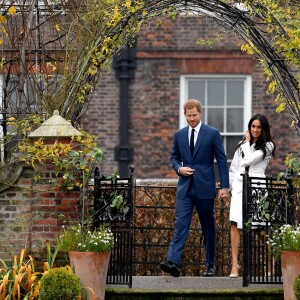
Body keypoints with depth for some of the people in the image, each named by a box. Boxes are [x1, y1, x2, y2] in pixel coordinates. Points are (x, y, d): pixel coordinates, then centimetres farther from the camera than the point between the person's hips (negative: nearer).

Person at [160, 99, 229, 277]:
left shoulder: (212, 134, -1)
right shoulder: (179, 135, 9)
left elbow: (222, 160, -1)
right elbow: (174, 157, 20)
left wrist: (225, 186, -7)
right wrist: (179, 168, -3)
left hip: (205, 188, -2)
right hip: (185, 188, 2)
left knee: (208, 227, 6)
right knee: (180, 225, -10)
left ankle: (210, 266, 16)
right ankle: (174, 263, -21)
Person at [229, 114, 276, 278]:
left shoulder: (267, 146, 5)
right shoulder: (242, 145, 20)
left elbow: (249, 160, -7)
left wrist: (247, 142, 5)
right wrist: (229, 186, 14)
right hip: (239, 186, 3)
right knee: (235, 224, -11)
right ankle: (235, 264, -13)